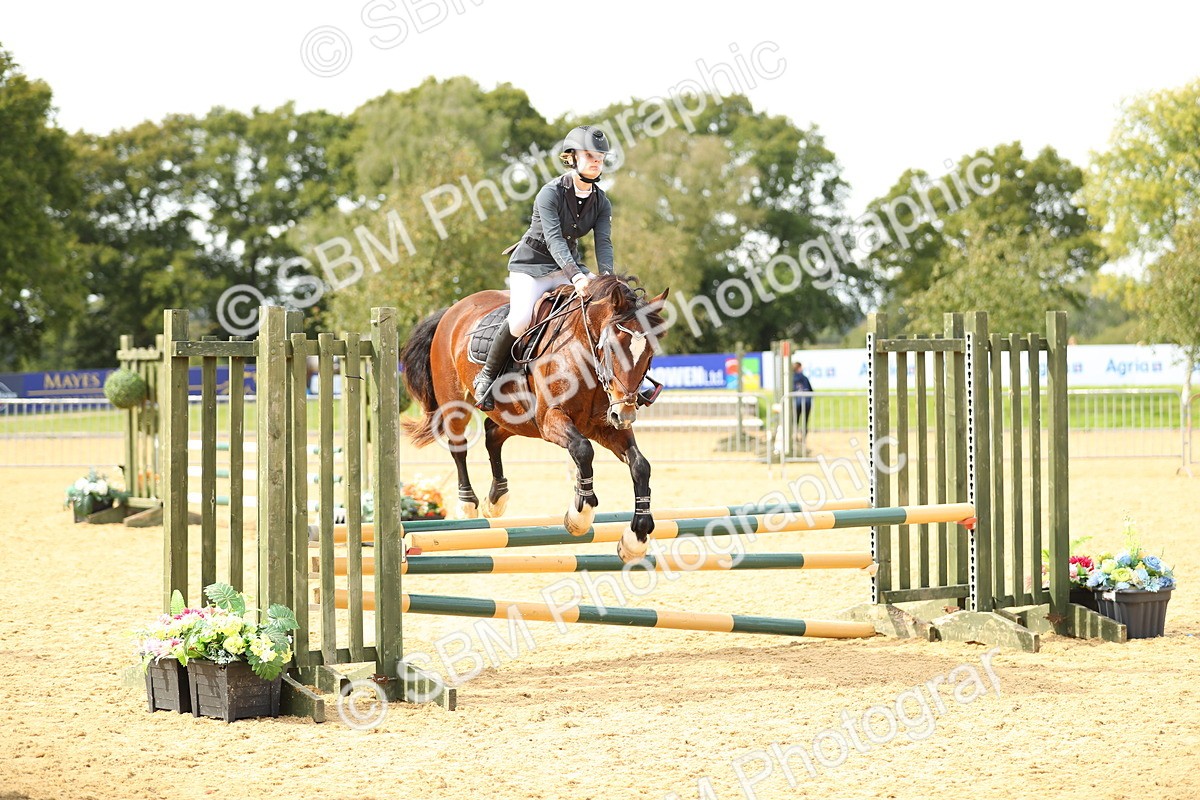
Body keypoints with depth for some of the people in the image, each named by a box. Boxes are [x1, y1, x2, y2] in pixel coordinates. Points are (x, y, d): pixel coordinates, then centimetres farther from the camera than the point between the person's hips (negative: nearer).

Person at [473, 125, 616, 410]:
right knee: (521, 322, -27)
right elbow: (554, 239, -29)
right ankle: (487, 376, -5)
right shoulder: (551, 193, -19)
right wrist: (576, 277, -42)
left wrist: (606, 277, -30)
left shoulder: (601, 203, 0)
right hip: (531, 265, -6)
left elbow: (603, 243, -11)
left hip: (568, 267, 6)